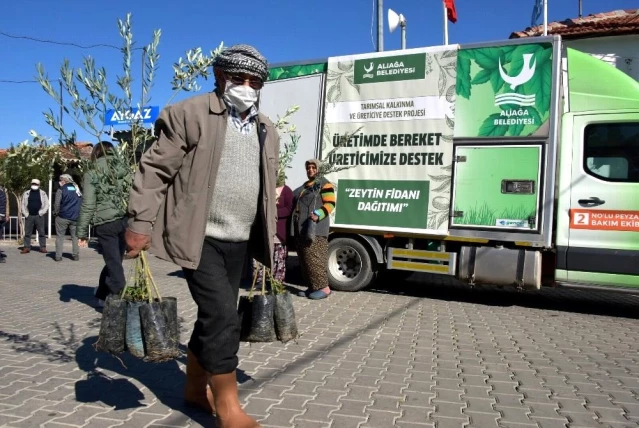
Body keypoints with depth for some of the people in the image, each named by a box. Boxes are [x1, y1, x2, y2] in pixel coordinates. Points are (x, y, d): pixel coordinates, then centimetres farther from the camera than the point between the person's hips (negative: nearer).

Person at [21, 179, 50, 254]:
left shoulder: (43, 193, 5)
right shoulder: (26, 193, 11)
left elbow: (46, 204, 1)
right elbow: (23, 204, 10)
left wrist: (41, 213, -9)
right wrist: (25, 214, -2)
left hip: (39, 216, -2)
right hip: (29, 216, 2)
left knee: (41, 232, -1)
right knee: (27, 232, 3)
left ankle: (43, 247, 3)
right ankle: (27, 247, 9)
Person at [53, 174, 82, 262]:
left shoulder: (61, 190, -5)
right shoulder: (77, 189, 10)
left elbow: (57, 203, -10)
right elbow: (82, 203, 12)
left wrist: (56, 212, 5)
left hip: (63, 217, -3)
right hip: (75, 217, 3)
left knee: (60, 236, 6)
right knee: (75, 236, 10)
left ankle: (58, 256, 3)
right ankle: (76, 256, 6)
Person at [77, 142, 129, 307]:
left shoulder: (91, 174, 3)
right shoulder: (124, 170, 11)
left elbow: (87, 205, -4)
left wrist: (82, 232, 1)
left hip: (105, 223, -4)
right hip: (125, 221, 4)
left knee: (114, 263, 0)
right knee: (114, 261, 17)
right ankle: (102, 295, 34)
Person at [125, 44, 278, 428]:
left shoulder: (267, 130, 13)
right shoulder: (190, 115, -6)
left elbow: (268, 190, 19)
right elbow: (155, 170, -8)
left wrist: (269, 240, 17)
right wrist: (140, 224, -13)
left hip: (239, 242, 7)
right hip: (200, 239, -6)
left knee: (214, 318, 14)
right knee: (223, 318, -10)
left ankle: (195, 388, 32)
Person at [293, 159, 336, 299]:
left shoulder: (324, 184, -3)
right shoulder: (305, 186, 24)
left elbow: (330, 203, -12)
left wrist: (318, 214, -26)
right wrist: (294, 218, 20)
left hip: (315, 228, -9)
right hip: (301, 228, 9)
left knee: (314, 258, -13)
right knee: (304, 259, 8)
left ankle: (324, 288, -8)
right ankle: (312, 287, 14)